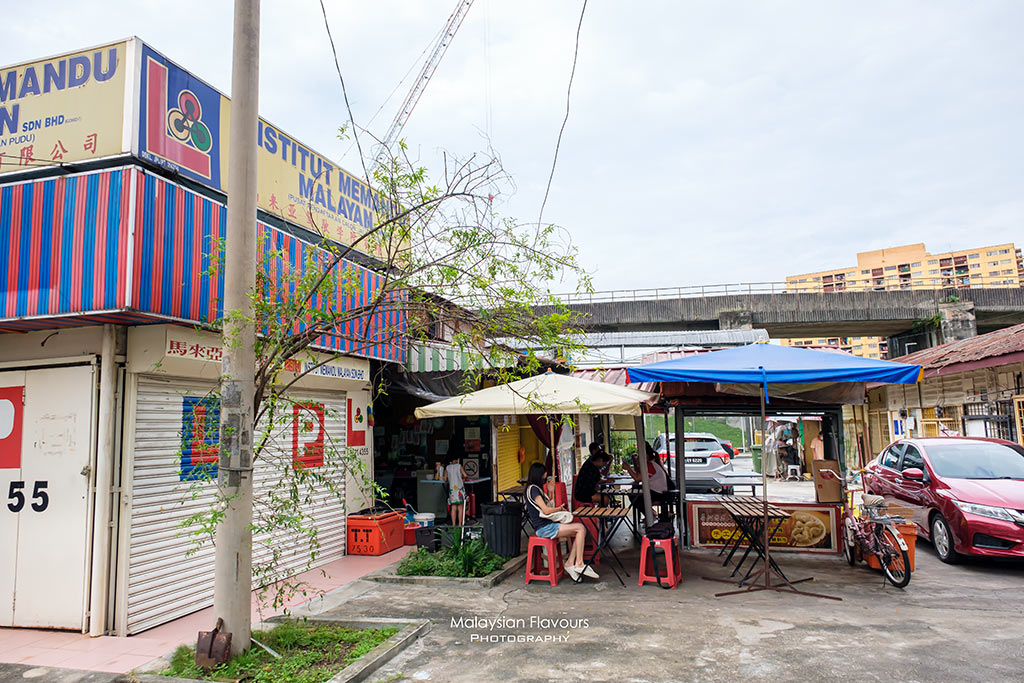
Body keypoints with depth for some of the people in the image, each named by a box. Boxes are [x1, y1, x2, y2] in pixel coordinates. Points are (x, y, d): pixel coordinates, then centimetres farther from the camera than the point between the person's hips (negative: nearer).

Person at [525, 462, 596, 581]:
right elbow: (546, 510, -18)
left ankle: (570, 562, -1)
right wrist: (560, 508, -3)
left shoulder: (536, 488, 18)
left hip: (548, 525, 10)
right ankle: (579, 564, -10)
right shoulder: (533, 489, -14)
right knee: (581, 528, -14)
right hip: (544, 528, -10)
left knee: (578, 533, 1)